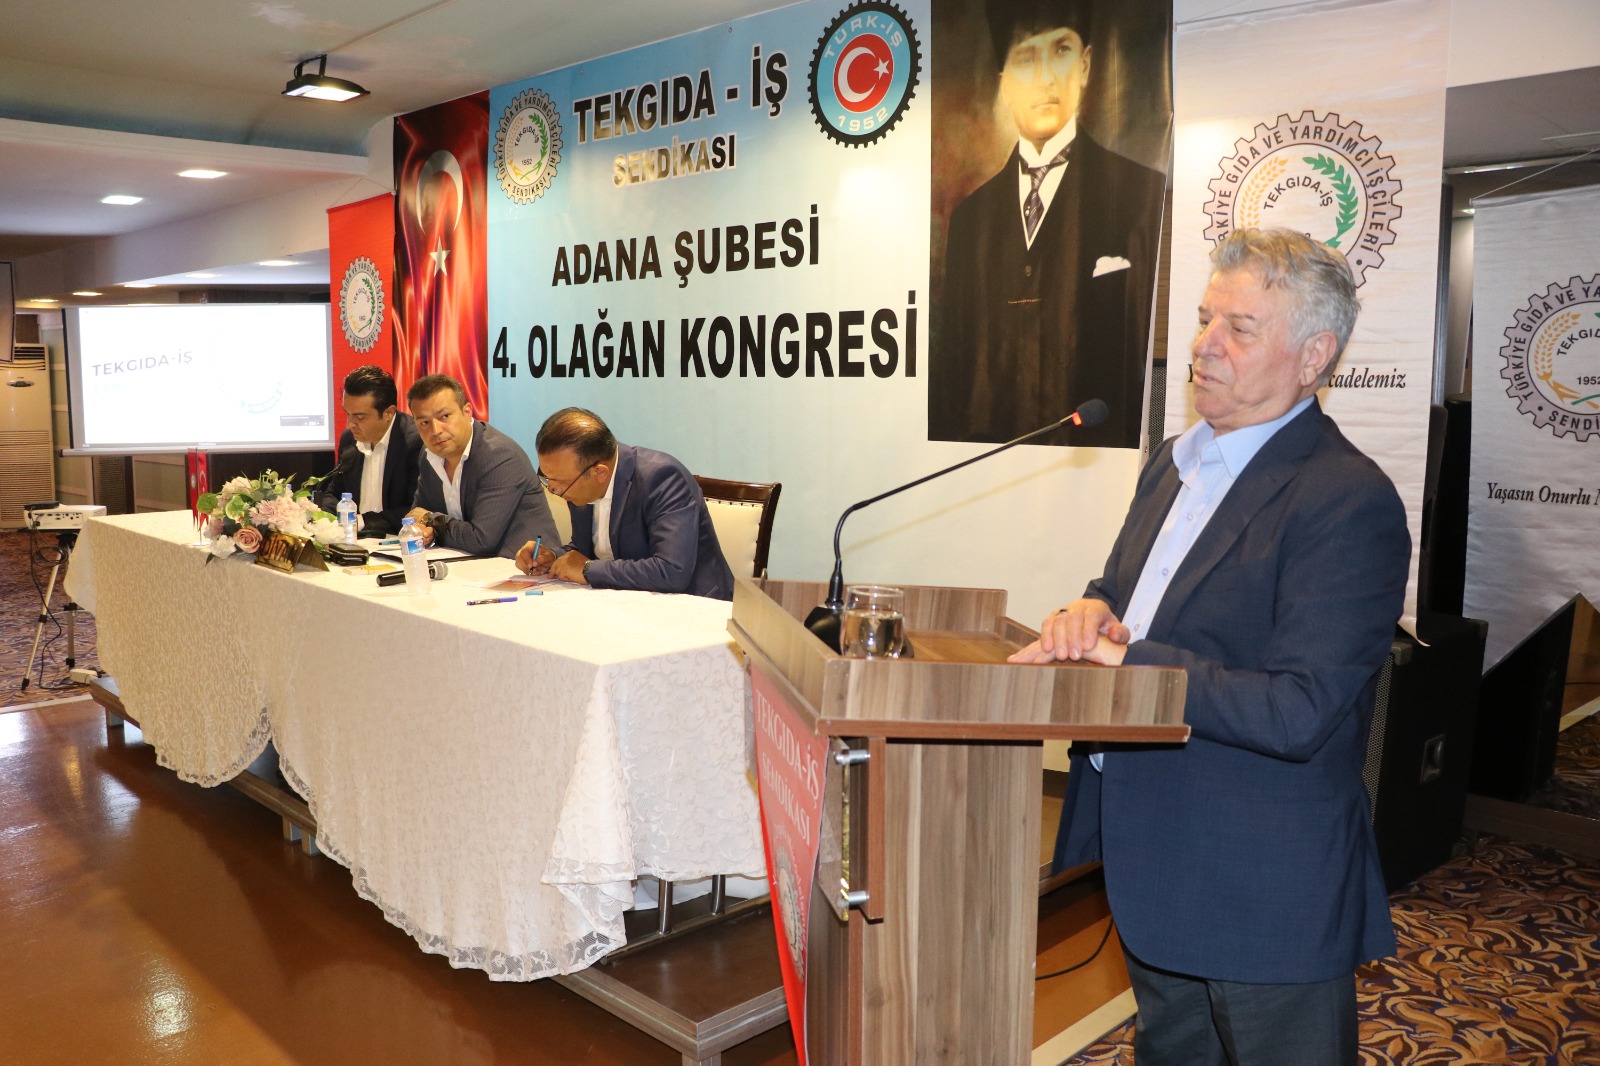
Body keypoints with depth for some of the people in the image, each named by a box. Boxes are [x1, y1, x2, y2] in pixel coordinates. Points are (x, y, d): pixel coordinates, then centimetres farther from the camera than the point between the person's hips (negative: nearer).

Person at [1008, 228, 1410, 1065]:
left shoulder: (1348, 502, -21)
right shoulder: (1176, 463, 6)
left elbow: (1298, 714, -27)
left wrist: (1121, 657, -24)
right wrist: (1093, 610, -8)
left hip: (1266, 890, -8)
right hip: (1152, 855, 8)